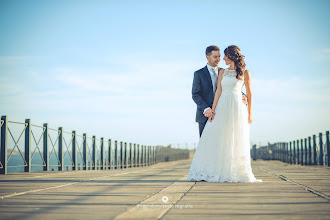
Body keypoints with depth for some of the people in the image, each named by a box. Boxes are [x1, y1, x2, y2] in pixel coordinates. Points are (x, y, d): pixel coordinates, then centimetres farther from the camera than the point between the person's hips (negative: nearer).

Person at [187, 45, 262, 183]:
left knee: (235, 141, -3)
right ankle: (215, 172, 1)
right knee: (216, 140, -3)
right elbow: (218, 91, 7)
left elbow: (249, 94, 6)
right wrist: (212, 109, -3)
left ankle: (237, 173, 4)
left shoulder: (245, 73, 4)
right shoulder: (223, 72, 13)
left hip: (237, 107, -3)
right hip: (222, 107, 3)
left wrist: (250, 113, 3)